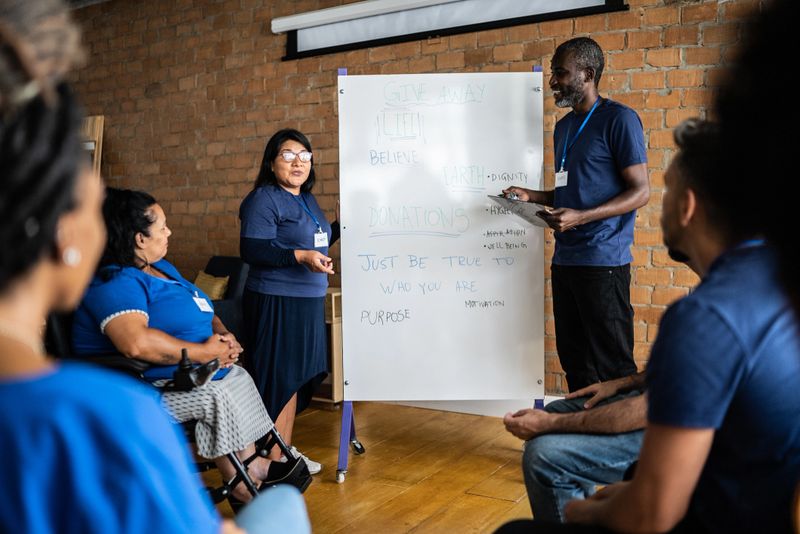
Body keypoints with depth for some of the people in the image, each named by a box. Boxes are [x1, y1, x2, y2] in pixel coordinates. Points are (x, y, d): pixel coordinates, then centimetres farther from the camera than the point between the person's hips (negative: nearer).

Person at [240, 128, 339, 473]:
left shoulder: (307, 200, 15)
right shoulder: (263, 199, -12)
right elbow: (252, 251, -21)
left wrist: (342, 226, 16)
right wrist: (300, 256, -29)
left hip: (308, 302, 9)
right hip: (276, 303, -9)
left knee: (297, 377, 15)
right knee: (277, 379, -4)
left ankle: (285, 450, 28)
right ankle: (272, 460, 6)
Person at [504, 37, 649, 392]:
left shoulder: (618, 119, -7)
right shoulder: (563, 126, 18)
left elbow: (640, 191, -12)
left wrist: (580, 217, -22)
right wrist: (531, 197, 7)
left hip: (603, 262, -8)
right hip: (564, 261, 8)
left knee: (614, 366, -3)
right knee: (574, 362, 13)